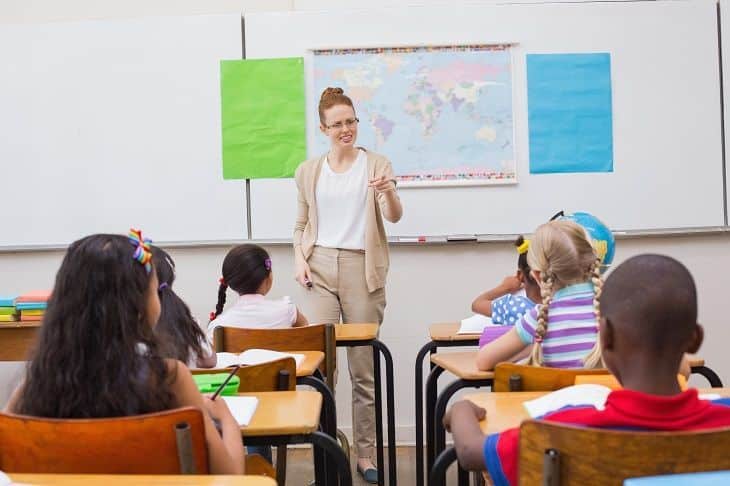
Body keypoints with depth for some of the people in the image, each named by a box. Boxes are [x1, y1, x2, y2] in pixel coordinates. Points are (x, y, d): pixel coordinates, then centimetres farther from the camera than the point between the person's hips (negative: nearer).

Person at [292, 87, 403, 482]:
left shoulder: (376, 164, 3)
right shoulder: (308, 171, 10)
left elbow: (394, 217, -9)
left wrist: (388, 192, -31)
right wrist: (299, 258, -1)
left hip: (363, 269, -1)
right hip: (320, 268, 2)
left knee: (363, 367, 3)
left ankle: (365, 454, 15)